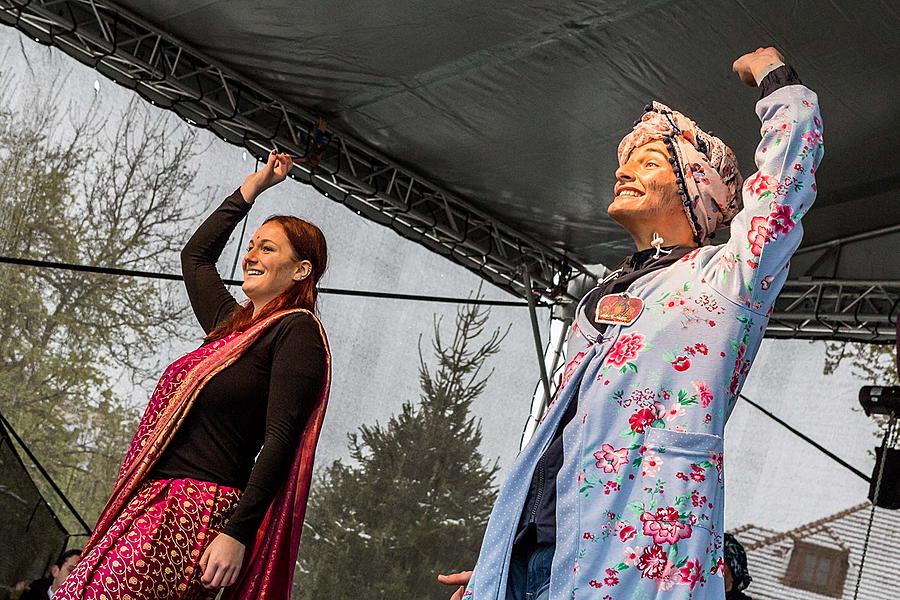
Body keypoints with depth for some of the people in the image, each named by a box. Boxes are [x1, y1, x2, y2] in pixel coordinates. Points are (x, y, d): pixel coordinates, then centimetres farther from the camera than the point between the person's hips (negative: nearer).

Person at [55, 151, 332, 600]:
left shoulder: (297, 330, -4)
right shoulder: (232, 324, 21)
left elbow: (280, 439, -13)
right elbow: (195, 255, 38)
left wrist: (238, 533, -21)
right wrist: (253, 186, 40)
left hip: (196, 509, -8)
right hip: (151, 502, 8)